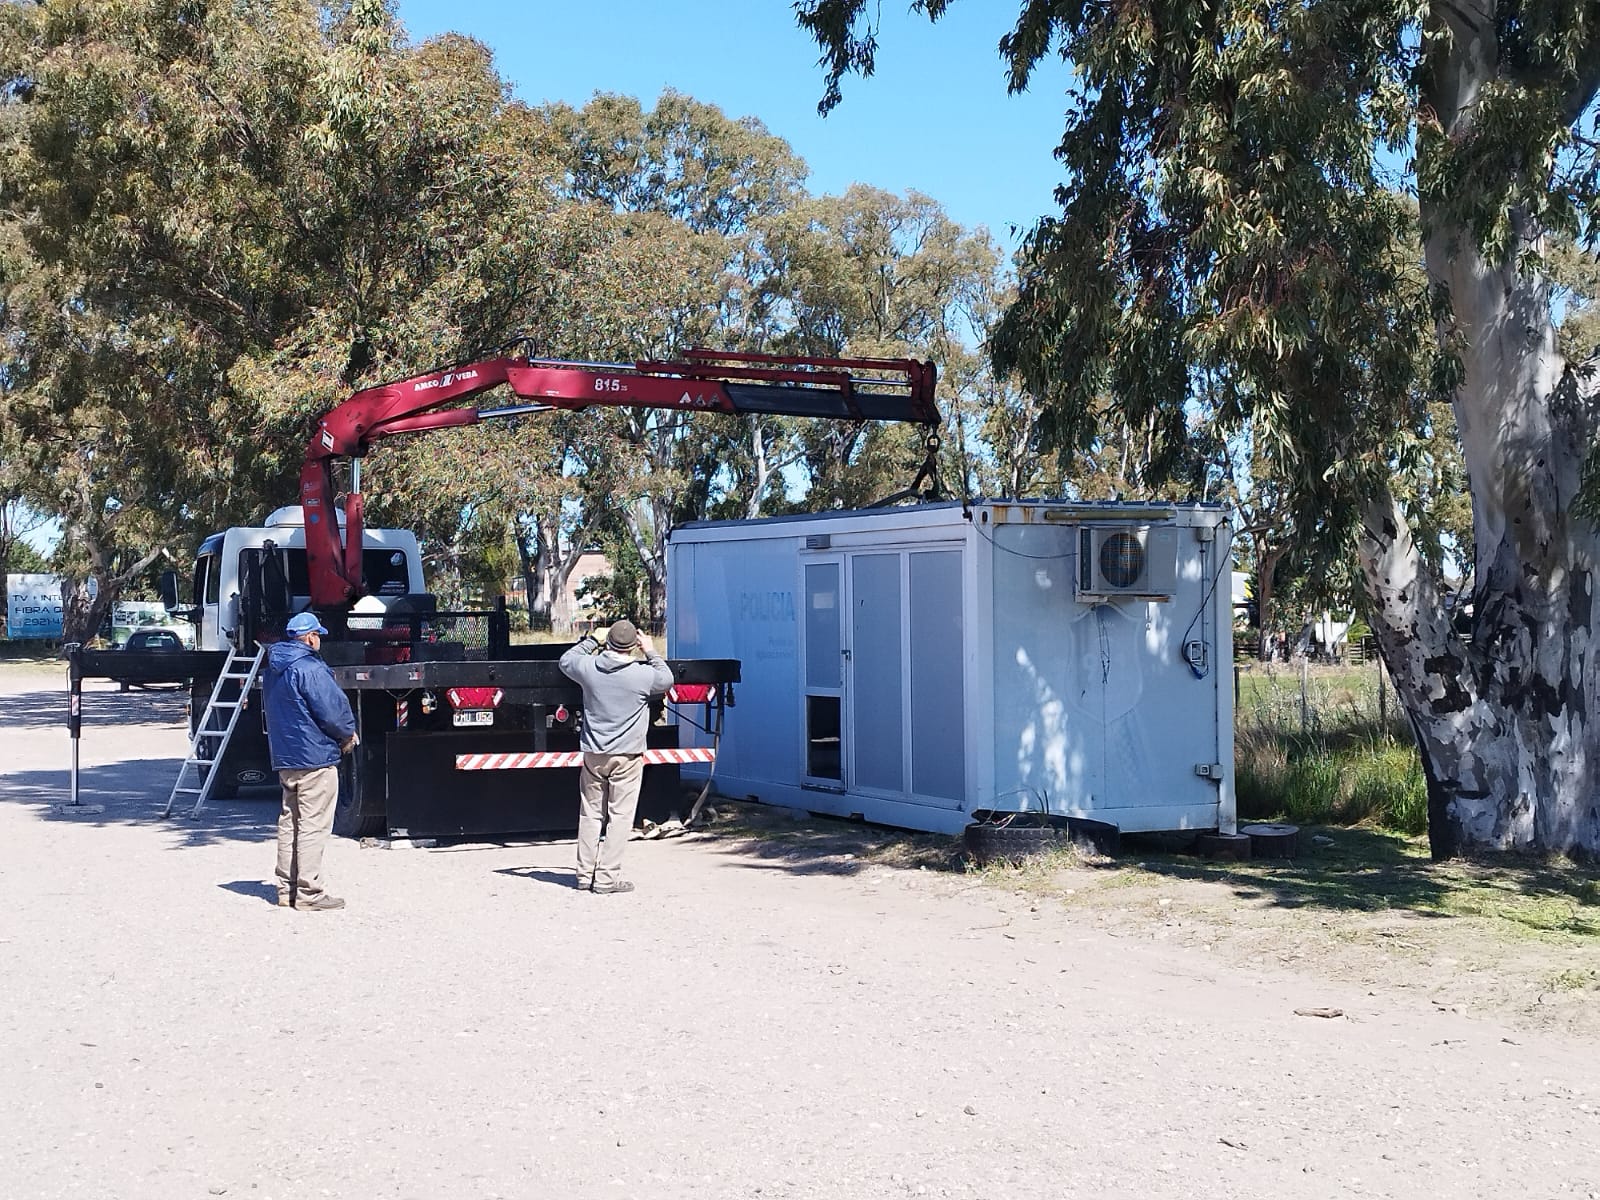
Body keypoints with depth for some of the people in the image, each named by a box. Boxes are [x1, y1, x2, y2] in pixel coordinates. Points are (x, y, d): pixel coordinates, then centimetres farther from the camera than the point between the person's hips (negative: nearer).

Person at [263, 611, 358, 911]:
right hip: (315, 758, -9)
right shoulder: (310, 669, -17)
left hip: (284, 757, 9)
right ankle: (309, 893, -4)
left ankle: (287, 889, 19)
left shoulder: (273, 671, 13)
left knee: (289, 822, 15)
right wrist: (348, 734, 2)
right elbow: (332, 710, -19)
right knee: (313, 825, -5)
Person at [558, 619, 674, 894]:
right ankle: (607, 877, 0)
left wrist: (591, 641, 20)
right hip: (627, 756, -3)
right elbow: (667, 679, 8)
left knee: (590, 813, 13)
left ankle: (585, 875, 18)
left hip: (593, 754, 3)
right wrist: (651, 652, 13)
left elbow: (565, 660, 15)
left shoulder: (588, 667, -7)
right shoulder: (643, 674, -14)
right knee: (620, 816, 2)